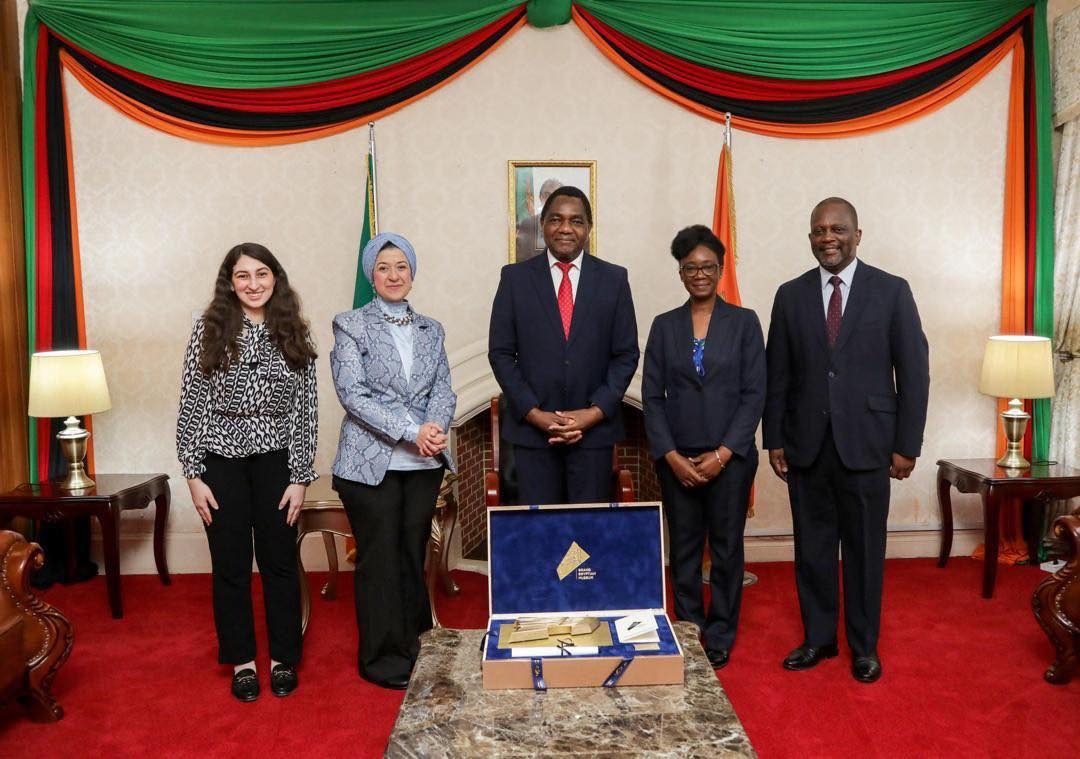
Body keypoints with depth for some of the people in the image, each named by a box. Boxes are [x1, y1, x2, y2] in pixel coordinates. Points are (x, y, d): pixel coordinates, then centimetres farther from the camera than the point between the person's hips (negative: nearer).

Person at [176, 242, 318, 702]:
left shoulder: (294, 334, 2)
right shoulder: (208, 330, -1)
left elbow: (306, 409, 1)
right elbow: (192, 404, -1)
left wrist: (300, 477, -3)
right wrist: (194, 475, -5)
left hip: (276, 460, 1)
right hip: (222, 460, 0)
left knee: (280, 561, 8)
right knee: (230, 565, 8)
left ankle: (283, 658, 23)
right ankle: (241, 660, 24)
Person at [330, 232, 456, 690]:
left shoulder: (431, 331, 14)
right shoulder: (351, 326, 1)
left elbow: (443, 390, 8)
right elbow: (352, 392, -10)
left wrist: (436, 427, -15)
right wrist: (411, 431, -19)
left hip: (425, 463, 4)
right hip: (372, 462, -4)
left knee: (413, 555, 11)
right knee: (379, 560, 1)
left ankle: (412, 644, 24)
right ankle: (382, 658, 14)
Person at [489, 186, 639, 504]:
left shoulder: (614, 278, 5)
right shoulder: (515, 277, 3)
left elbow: (626, 354, 4)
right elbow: (500, 353, 2)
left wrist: (595, 412, -7)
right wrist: (534, 413, -8)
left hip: (595, 428, 1)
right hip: (532, 429, 0)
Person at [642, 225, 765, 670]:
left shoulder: (743, 322, 2)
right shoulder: (664, 326, 6)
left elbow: (754, 393, -3)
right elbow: (652, 395, 2)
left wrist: (723, 453, -11)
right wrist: (671, 456, -8)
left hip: (730, 457, -1)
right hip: (677, 458, 1)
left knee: (726, 548, 7)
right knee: (683, 549, 8)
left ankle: (720, 638, 21)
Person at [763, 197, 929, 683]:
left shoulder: (892, 291, 0)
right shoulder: (790, 295, 6)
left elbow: (913, 372, -1)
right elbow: (777, 375, 7)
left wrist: (907, 444, -4)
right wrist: (774, 439, 3)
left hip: (866, 444, -2)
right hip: (806, 444, 2)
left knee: (865, 548, 9)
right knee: (812, 547, 10)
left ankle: (864, 646, 25)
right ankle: (817, 638, 27)